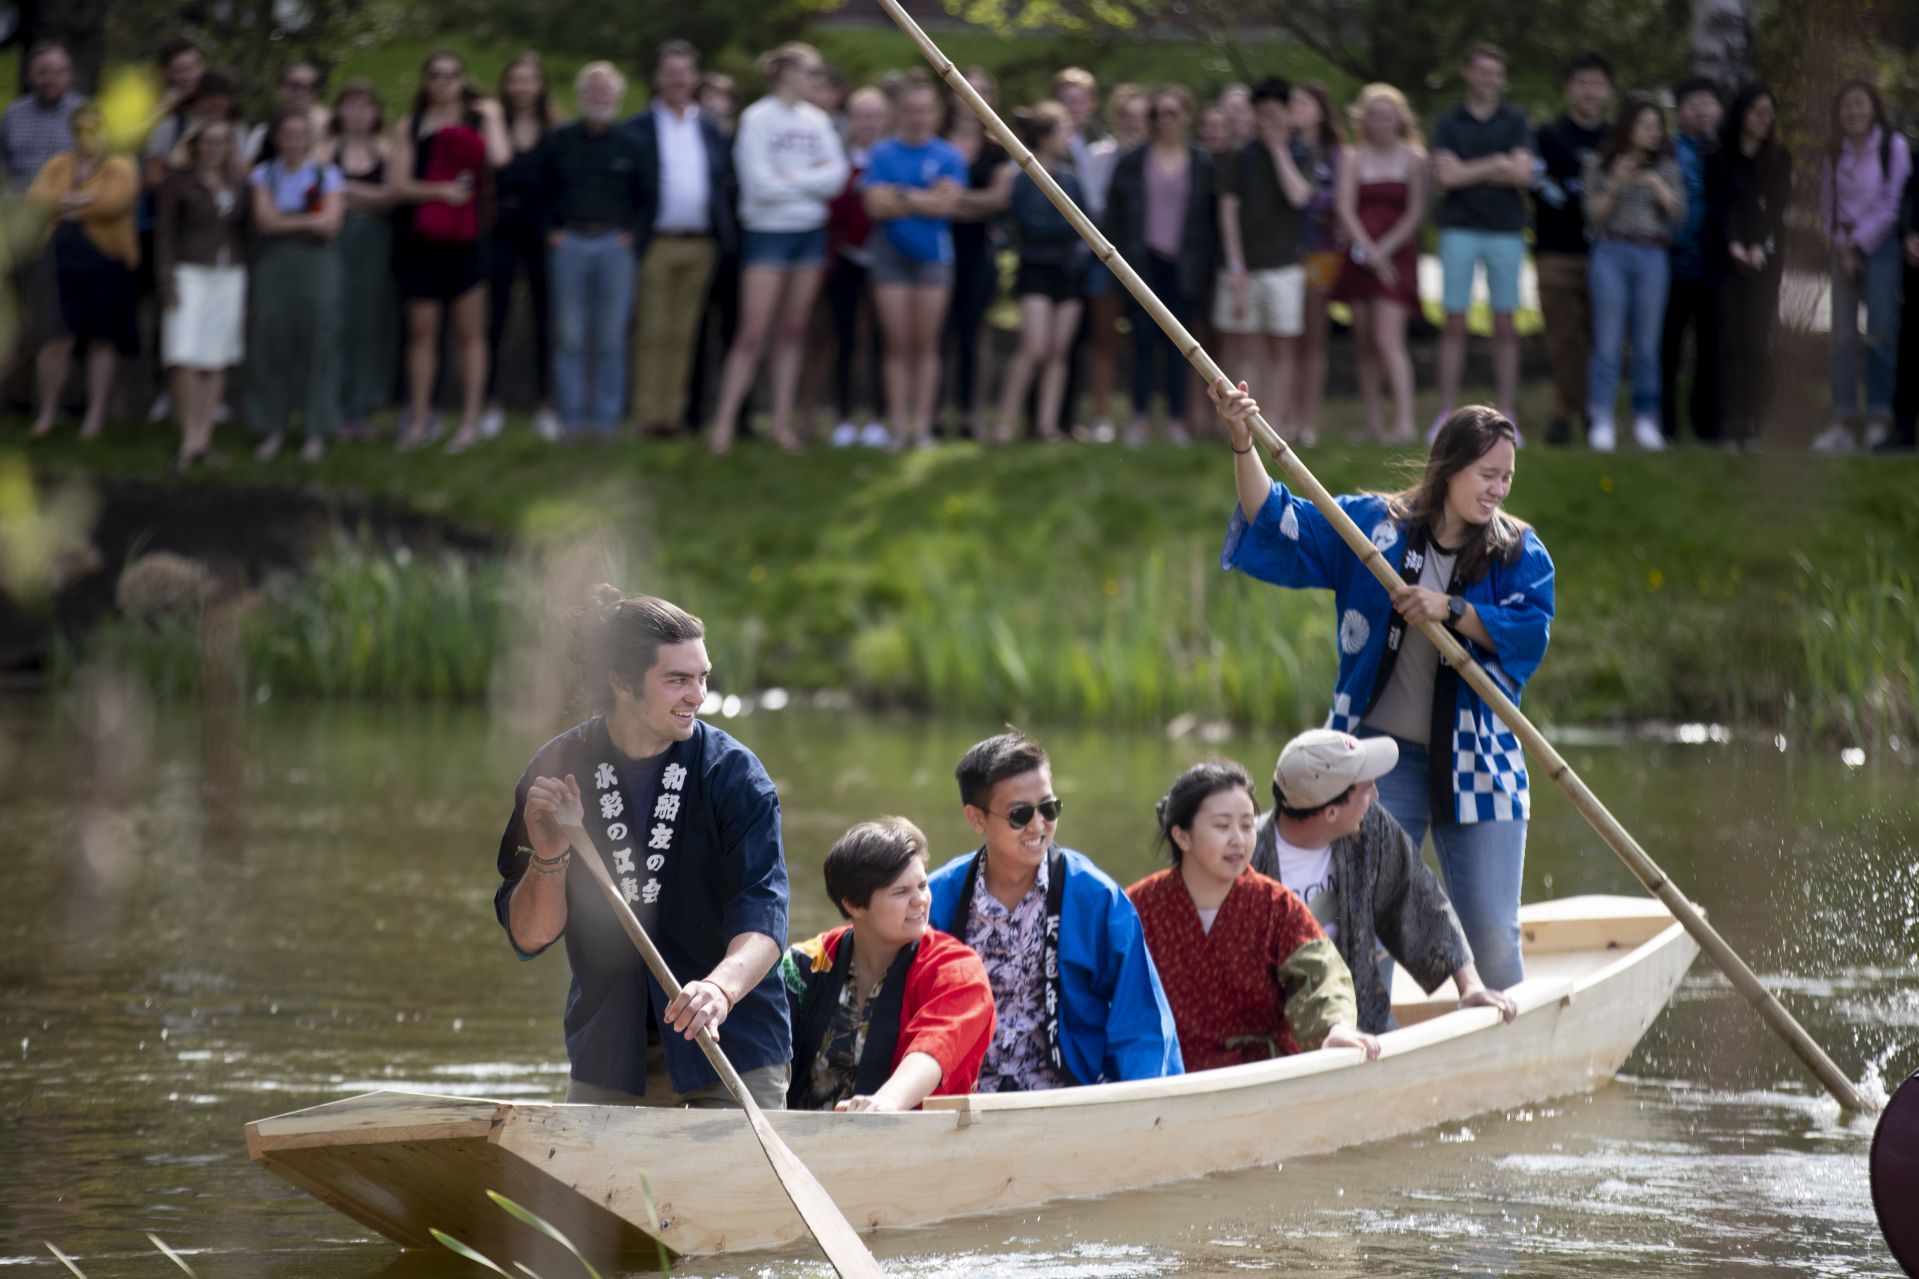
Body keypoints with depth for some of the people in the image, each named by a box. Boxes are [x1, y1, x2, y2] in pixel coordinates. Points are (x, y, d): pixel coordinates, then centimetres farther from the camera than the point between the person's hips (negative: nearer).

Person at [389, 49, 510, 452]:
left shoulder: (478, 117, 7)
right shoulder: (410, 127, 10)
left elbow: (500, 159, -13)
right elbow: (399, 185, 1)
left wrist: (491, 119, -3)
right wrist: (441, 191, -12)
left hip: (464, 236, -2)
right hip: (421, 239, 2)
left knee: (470, 331, 0)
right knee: (421, 330, 3)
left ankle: (470, 421, 3)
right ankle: (419, 419, 9)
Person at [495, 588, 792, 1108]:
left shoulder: (733, 773, -7)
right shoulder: (558, 770, -1)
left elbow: (763, 916, -19)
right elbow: (528, 938, 0)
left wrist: (721, 987, -39)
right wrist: (549, 855, -19)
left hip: (734, 1048, -2)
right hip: (607, 1056, 2)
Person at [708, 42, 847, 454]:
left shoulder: (818, 121, 8)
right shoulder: (757, 119, -9)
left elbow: (836, 176, -1)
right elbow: (761, 184, -16)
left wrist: (791, 179, -12)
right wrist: (811, 180, -5)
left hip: (810, 233, 5)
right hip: (768, 232, -5)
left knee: (792, 331, 8)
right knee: (754, 333, -8)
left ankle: (783, 420, 13)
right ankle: (725, 420, -3)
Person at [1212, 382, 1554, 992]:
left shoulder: (1520, 553, 2)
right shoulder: (1371, 525, 3)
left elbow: (1530, 633, -10)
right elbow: (1278, 527, -1)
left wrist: (1451, 611, -20)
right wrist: (1243, 445, -13)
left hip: (1479, 765, 0)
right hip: (1382, 756, 0)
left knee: (1492, 937, -1)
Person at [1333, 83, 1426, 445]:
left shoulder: (1413, 158, 1)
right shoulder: (1354, 159, 7)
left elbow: (1416, 212, -4)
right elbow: (1345, 209, 0)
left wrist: (1384, 248, -11)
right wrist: (1369, 250, -12)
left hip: (1397, 254, -4)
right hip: (1359, 256, 4)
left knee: (1388, 339, -15)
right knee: (1364, 343, 5)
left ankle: (1405, 422, -19)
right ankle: (1372, 424, 9)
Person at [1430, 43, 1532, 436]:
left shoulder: (1515, 121, 8)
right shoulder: (1449, 123, 8)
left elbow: (1523, 174, -5)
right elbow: (1444, 176, -5)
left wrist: (1467, 172, -5)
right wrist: (1493, 166, -5)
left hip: (1505, 231, 0)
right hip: (1460, 230, 0)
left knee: (1505, 327, 1)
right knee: (1454, 324, -2)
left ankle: (1506, 415, 5)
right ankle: (1446, 414, 1)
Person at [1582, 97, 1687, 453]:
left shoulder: (1666, 166, 10)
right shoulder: (1599, 164, 6)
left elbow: (1679, 213, 5)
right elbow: (1593, 215, 4)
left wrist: (1658, 186, -9)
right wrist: (1615, 185, -11)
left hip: (1652, 256, 2)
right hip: (1611, 253, -2)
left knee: (1647, 343, 3)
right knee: (1607, 341, -6)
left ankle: (1646, 420, 7)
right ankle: (1600, 422, -8)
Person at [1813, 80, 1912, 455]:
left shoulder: (1893, 147, -3)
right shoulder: (1835, 153, 11)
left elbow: (1893, 203, -7)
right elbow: (1828, 204, 14)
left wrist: (1859, 242, -7)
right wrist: (1841, 244, 0)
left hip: (1881, 244, -5)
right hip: (1846, 247, 5)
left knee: (1880, 332, -10)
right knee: (1843, 334, -1)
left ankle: (1880, 417, -7)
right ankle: (1844, 421, -1)